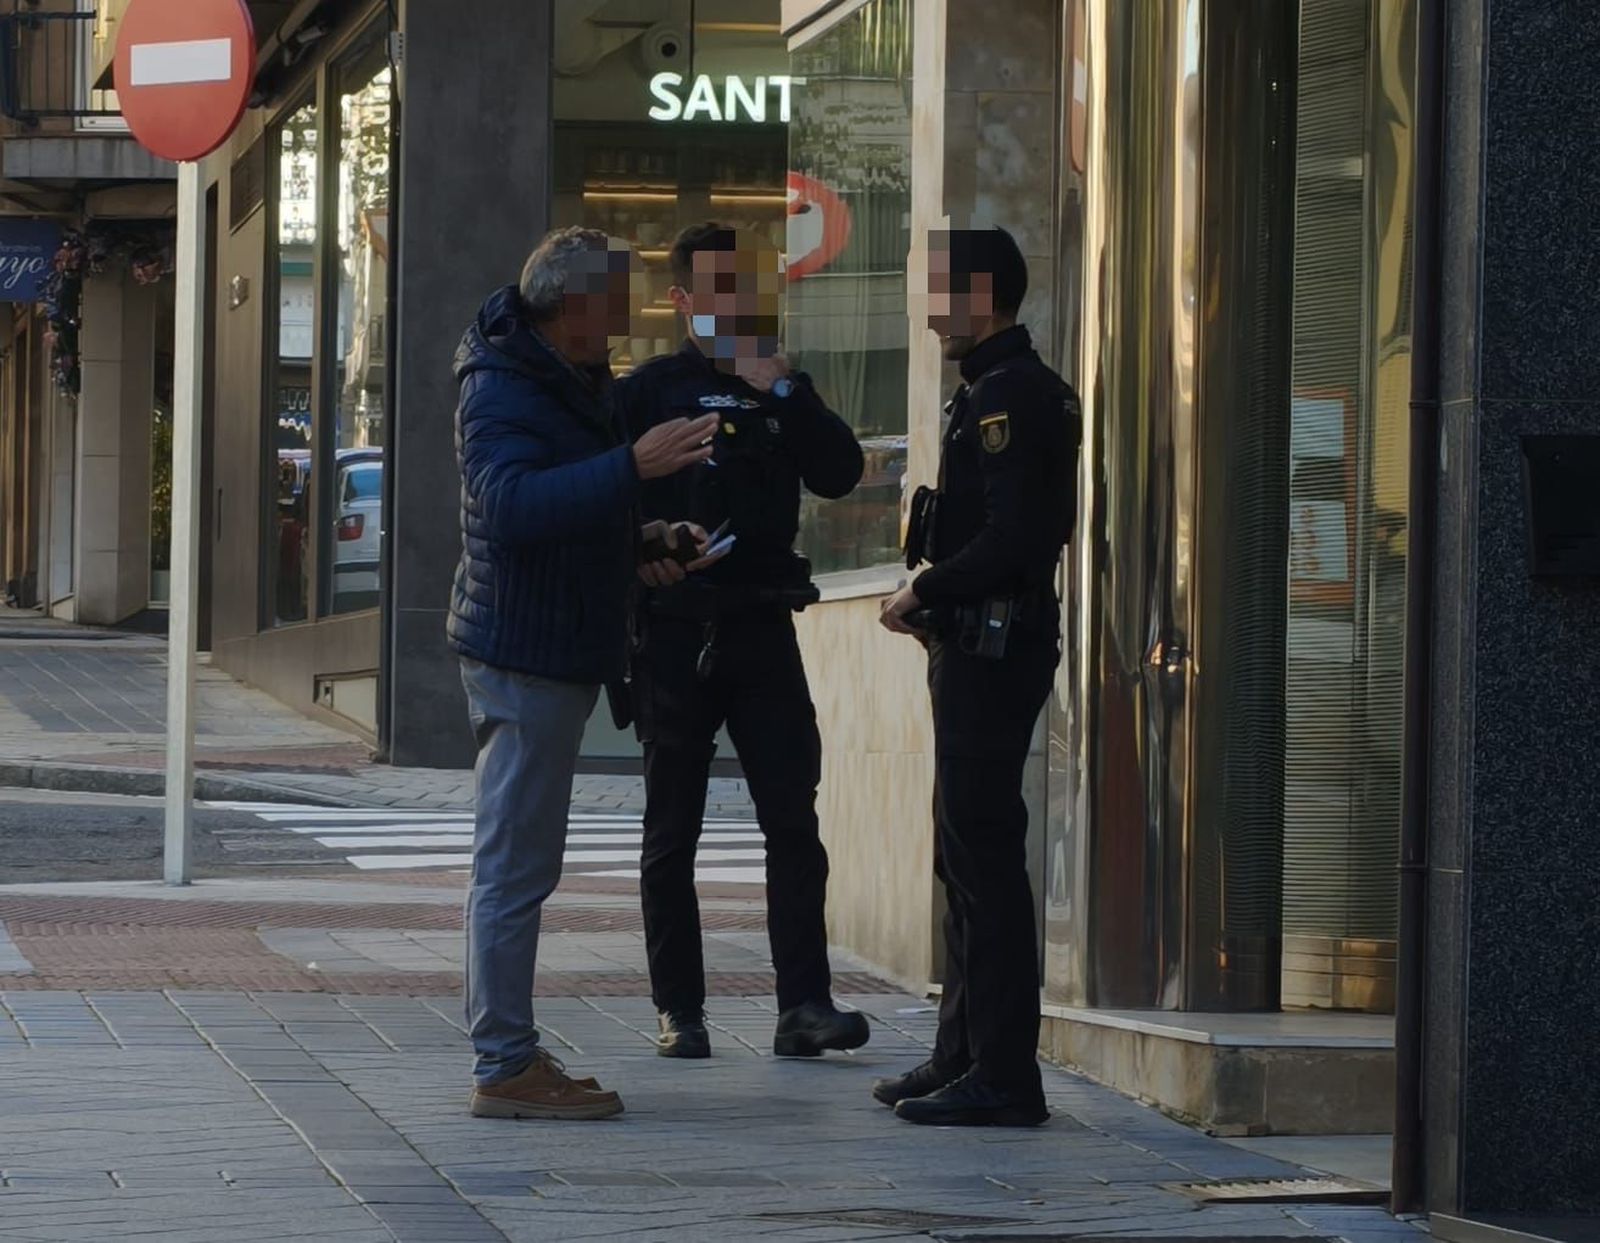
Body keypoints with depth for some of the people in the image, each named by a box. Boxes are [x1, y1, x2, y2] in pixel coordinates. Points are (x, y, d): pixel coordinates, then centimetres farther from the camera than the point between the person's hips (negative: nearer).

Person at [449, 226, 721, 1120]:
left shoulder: (582, 380, 15)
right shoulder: (501, 391, -18)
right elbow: (514, 504, -35)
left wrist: (648, 542, 14)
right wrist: (633, 466, -42)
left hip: (562, 651, 11)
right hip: (524, 652, -11)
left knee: (520, 862, 15)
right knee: (517, 863, -8)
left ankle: (510, 1052, 22)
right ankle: (506, 1068, -6)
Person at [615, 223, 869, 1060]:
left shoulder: (779, 393, 13)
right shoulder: (648, 393, 4)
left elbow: (840, 474, -2)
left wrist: (785, 392, -10)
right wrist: (647, 557, -15)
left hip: (762, 628, 2)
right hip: (676, 634, -2)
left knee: (793, 818, -6)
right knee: (672, 828, 3)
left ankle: (804, 1003, -8)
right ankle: (679, 1010, 9)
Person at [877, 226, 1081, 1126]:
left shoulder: (1010, 395, -15)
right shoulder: (1001, 388, 18)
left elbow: (1012, 538, -23)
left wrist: (924, 594, -13)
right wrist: (933, 596, 9)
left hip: (992, 647, -11)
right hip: (978, 647, 11)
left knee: (984, 856, -10)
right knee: (968, 858, 15)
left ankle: (1004, 1076, -9)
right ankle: (965, 1055, 21)